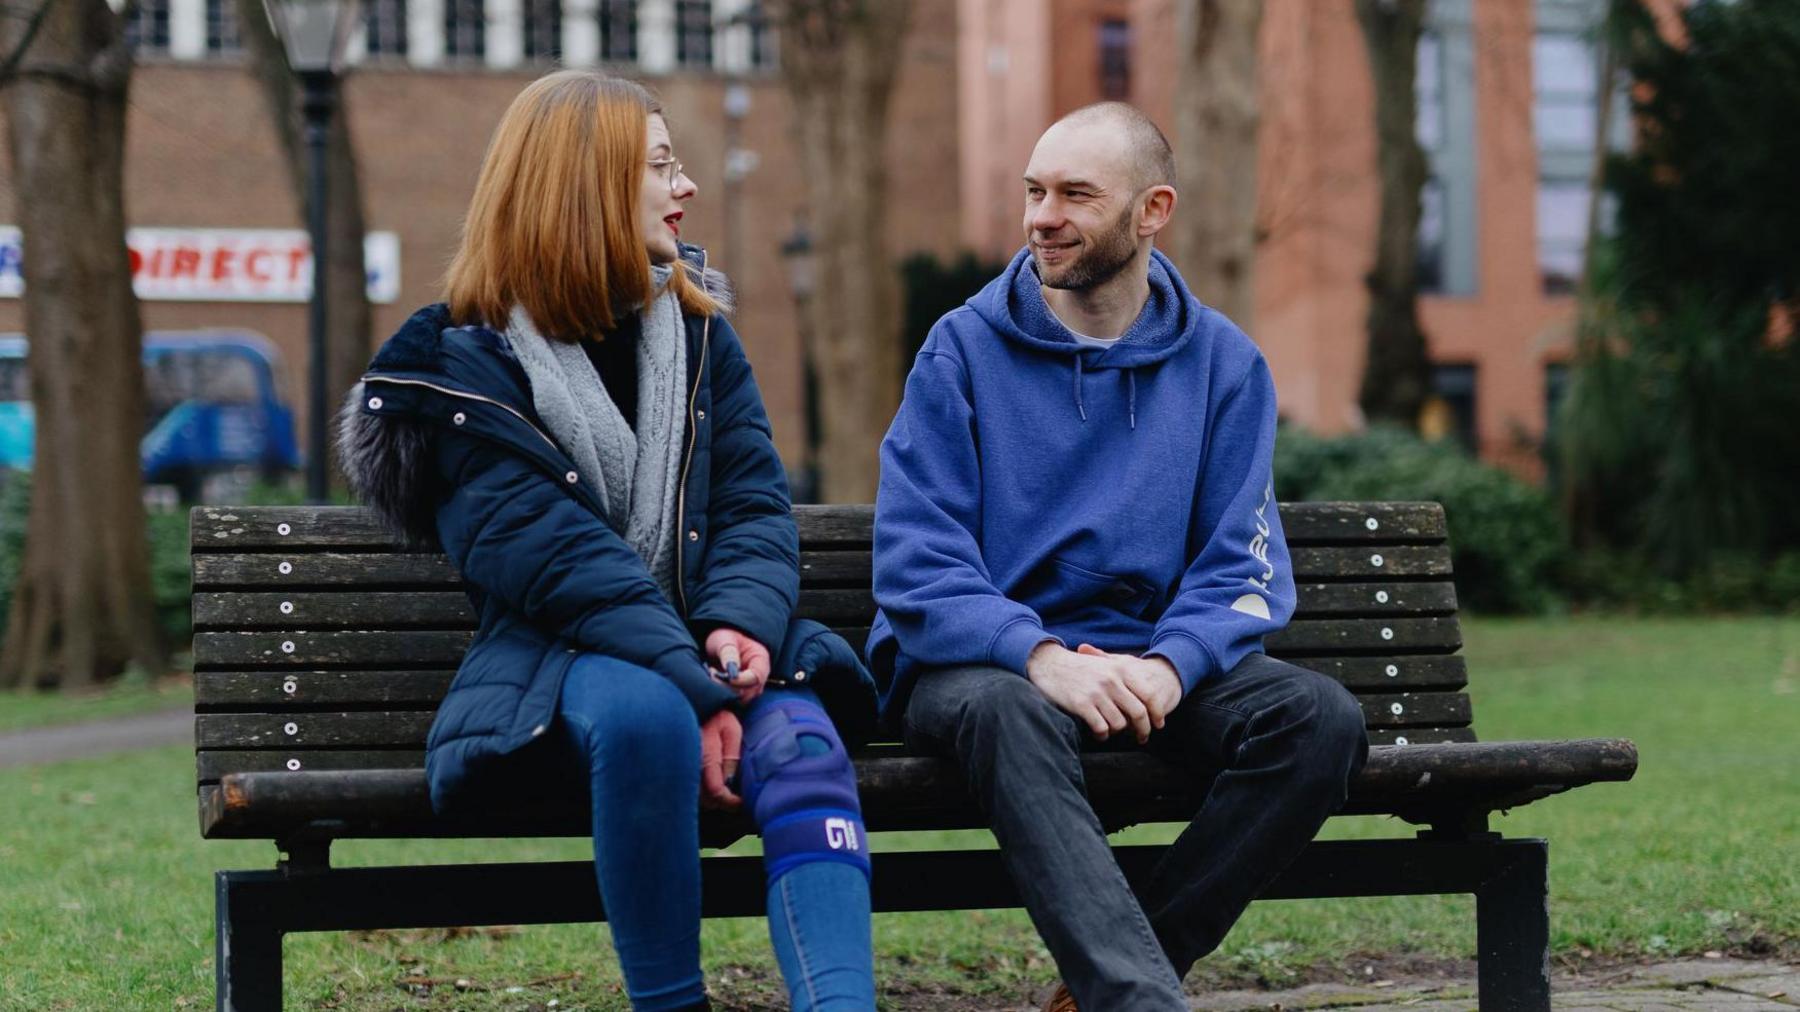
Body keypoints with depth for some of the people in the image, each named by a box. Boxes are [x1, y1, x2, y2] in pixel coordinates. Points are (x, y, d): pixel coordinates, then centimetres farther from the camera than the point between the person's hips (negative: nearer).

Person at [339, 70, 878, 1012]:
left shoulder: (696, 332, 16)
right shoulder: (465, 359, -1)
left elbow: (755, 501, 6)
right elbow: (550, 555, -13)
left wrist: (742, 623, -17)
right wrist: (692, 686, -25)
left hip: (709, 649, 4)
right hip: (556, 664, -4)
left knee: (800, 741, -30)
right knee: (643, 715, -38)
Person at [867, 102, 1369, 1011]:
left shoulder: (1223, 364, 9)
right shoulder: (965, 348, 2)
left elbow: (1245, 569, 3)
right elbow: (914, 565, -7)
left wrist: (1171, 664, -19)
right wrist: (1040, 656, -24)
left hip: (1150, 667, 3)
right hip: (980, 662, -3)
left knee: (1323, 718, -24)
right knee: (1010, 715, -38)